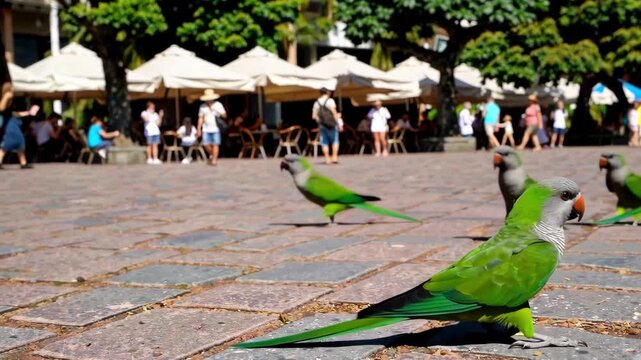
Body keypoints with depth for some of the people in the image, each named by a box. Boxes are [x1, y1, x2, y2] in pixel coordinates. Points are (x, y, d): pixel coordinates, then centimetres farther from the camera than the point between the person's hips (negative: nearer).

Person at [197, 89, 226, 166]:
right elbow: (200, 118, 10)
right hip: (206, 129, 2)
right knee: (206, 144, -4)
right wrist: (199, 129, 7)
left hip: (216, 128, -2)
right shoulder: (202, 106, 6)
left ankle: (214, 160, 2)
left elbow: (225, 115, 1)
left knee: (215, 144, -5)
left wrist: (218, 112, -18)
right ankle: (212, 155, 24)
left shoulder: (218, 105, 2)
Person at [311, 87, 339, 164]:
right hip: (331, 124, -4)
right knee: (335, 141, 4)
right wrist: (338, 122, -5)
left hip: (321, 125, 4)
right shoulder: (330, 101, -6)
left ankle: (327, 159, 5)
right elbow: (334, 113, -11)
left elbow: (314, 116, 4)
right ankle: (334, 157, -3)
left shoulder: (316, 103, 6)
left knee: (324, 142, 7)